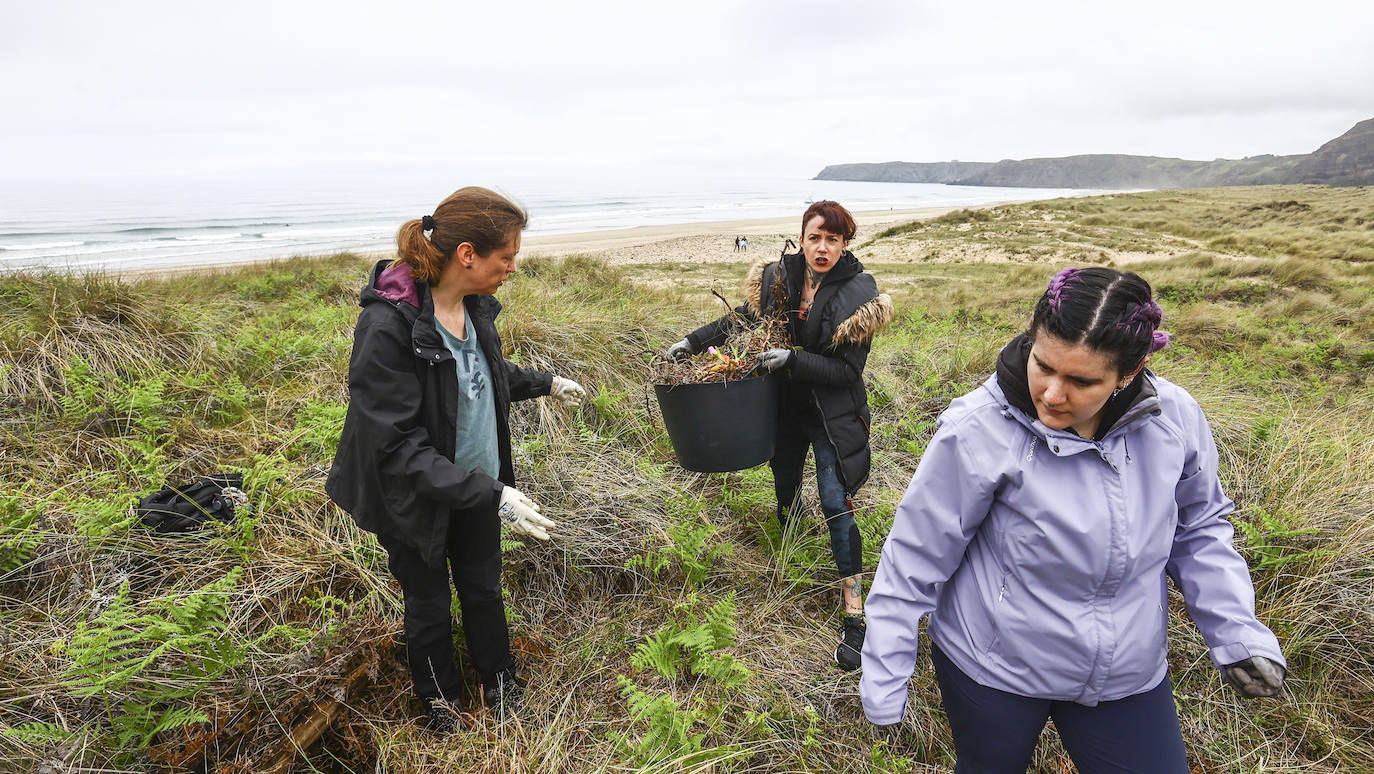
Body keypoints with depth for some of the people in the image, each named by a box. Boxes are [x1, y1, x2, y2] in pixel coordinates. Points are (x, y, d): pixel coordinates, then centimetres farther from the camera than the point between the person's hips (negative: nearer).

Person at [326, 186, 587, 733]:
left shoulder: (474, 304, -7)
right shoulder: (387, 327, -31)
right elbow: (399, 447, -31)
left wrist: (545, 383, 21)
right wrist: (492, 495, -35)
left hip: (478, 484, 6)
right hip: (417, 498, -6)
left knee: (484, 590, 23)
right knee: (429, 606, 18)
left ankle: (499, 683, 47)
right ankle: (439, 700, 45)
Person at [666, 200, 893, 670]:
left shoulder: (858, 295, -15)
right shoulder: (780, 278, -4)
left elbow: (847, 370, -18)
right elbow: (744, 318, 10)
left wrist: (793, 359, -28)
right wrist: (694, 341, 3)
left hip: (832, 416, -4)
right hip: (785, 407, 5)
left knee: (836, 505, -8)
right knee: (784, 481, 20)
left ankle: (854, 612, 1)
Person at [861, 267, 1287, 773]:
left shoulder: (1175, 419, -14)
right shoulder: (978, 431, -27)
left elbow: (1198, 527, 7)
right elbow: (913, 564, -18)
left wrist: (1237, 630, -3)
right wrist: (883, 683, -12)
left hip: (1128, 674, 3)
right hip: (991, 673, -3)